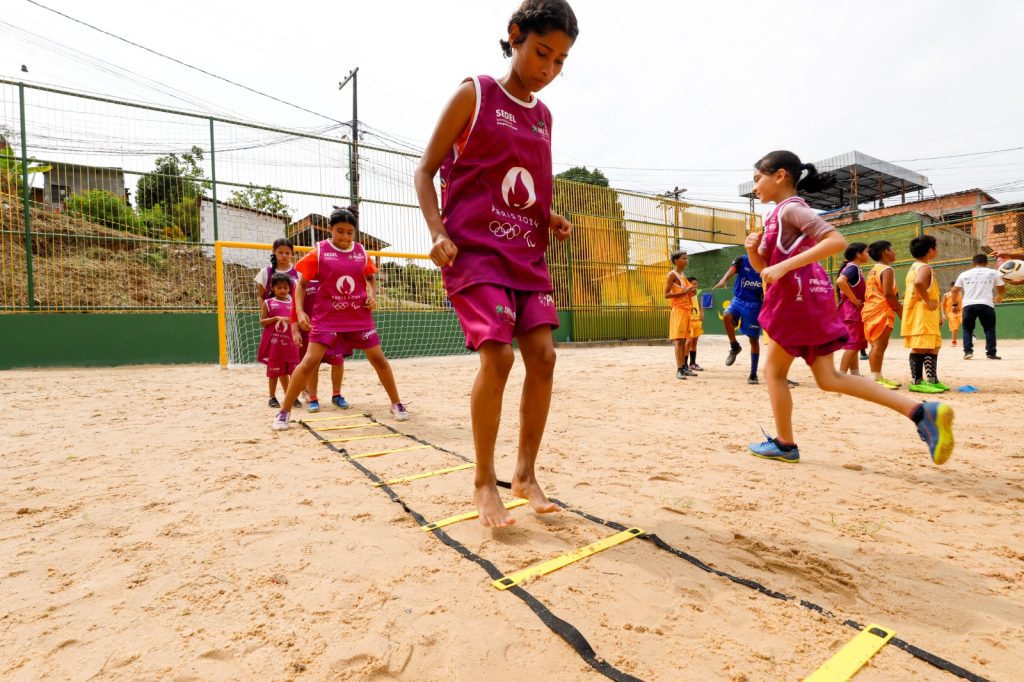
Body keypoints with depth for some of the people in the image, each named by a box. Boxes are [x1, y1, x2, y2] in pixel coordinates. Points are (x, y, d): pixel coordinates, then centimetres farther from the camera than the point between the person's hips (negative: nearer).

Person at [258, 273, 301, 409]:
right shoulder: (268, 303, 2)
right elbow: (262, 322, -3)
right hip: (273, 342, -2)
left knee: (290, 370, 5)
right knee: (274, 370, 5)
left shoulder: (292, 304, 9)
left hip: (289, 341, 2)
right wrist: (277, 318, -15)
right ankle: (272, 397, 16)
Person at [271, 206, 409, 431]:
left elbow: (371, 277, 19)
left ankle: (396, 403, 20)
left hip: (360, 316, 3)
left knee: (378, 359, 3)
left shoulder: (361, 251, 3)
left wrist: (373, 295, -1)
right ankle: (284, 412, 6)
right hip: (327, 317, -2)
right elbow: (301, 284, -2)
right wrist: (300, 312, -14)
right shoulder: (319, 251, -5)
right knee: (310, 362, -8)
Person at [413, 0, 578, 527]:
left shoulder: (543, 116, 17)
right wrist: (438, 232, -15)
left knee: (542, 355, -3)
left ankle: (526, 473, 13)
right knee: (498, 354, -19)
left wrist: (551, 219, 5)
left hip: (527, 254, 6)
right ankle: (484, 482, 1)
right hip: (474, 249, -6)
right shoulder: (474, 94, 2)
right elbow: (425, 171, 0)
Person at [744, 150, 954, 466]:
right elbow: (764, 267, 21)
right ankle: (921, 412, 4)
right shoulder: (780, 214, 20)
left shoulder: (790, 208, -10)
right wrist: (753, 249, 1)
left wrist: (784, 266, -26)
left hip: (798, 298, -10)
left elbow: (837, 241, -23)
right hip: (808, 299, 10)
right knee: (828, 379, 9)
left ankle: (784, 444, 15)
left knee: (774, 369, 4)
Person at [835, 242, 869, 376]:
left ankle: (855, 375, 18)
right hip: (852, 311, -10)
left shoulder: (855, 268, 17)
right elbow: (840, 281, -32)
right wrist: (853, 300, -23)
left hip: (855, 312, 10)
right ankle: (841, 376, -11)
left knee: (855, 345, 13)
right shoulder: (853, 267, -12)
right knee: (852, 345, -11)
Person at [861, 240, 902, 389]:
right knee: (879, 345, -10)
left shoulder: (874, 270, 19)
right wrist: (900, 309, -11)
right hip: (882, 311, -10)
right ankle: (876, 379, -11)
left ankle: (878, 377, 18)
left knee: (877, 345, 12)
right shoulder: (887, 270, -9)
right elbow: (888, 293, -19)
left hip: (871, 309, 10)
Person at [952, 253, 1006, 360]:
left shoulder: (964, 274, 13)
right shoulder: (993, 272, 11)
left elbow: (954, 290, 10)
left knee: (967, 329, 12)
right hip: (986, 305, -1)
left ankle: (968, 351, 2)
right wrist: (999, 297, 34)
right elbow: (1002, 289, 13)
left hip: (968, 305, 1)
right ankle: (991, 353, 7)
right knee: (989, 329, 10)